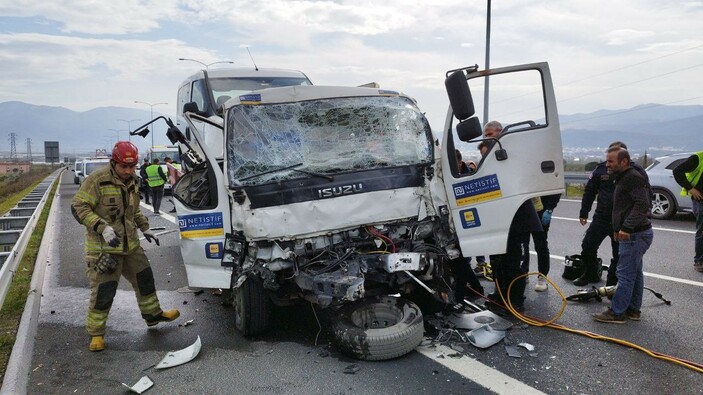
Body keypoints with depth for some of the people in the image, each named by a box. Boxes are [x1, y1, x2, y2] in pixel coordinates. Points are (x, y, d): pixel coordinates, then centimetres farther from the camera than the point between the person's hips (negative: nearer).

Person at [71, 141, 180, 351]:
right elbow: (78, 207, -18)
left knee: (144, 277, 17)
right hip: (103, 247, -7)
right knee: (103, 290, -4)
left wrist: (145, 228, 16)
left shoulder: (132, 181, 9)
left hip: (130, 245, 8)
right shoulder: (98, 180, -16)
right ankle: (96, 334, 14)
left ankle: (153, 314, 36)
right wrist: (102, 227, -27)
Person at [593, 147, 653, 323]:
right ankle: (633, 310, 24)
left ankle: (617, 312, -1)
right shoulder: (624, 178, 18)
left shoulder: (633, 178, -16)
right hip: (634, 234, 11)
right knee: (635, 273, 15)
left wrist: (627, 227, -29)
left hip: (635, 235, -11)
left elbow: (642, 205, -25)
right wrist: (618, 228, 22)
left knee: (625, 274, -6)